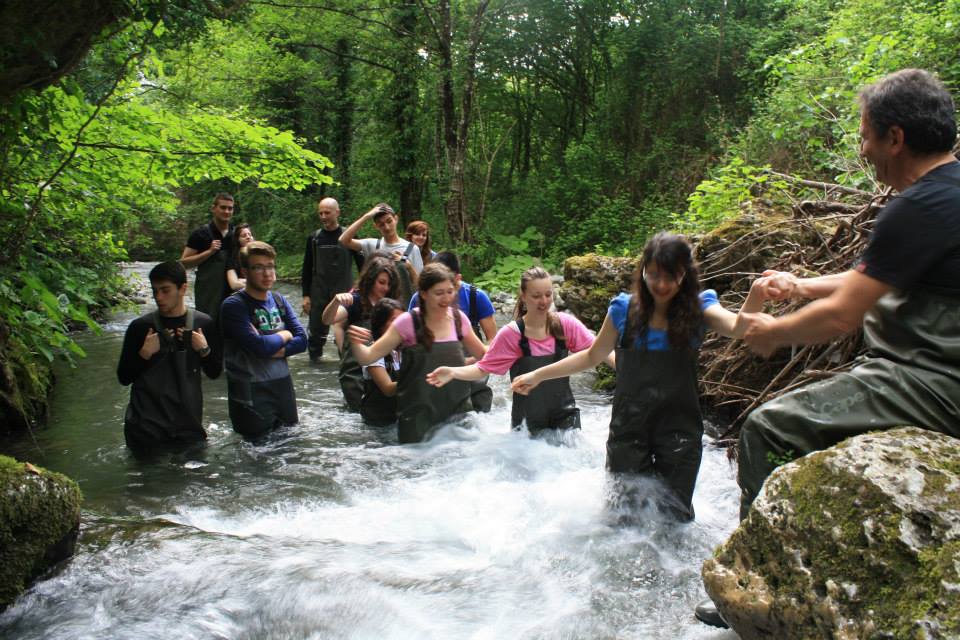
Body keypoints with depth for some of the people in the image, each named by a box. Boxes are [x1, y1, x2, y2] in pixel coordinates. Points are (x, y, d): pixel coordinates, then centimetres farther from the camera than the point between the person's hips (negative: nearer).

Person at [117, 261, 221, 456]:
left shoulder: (203, 324, -1)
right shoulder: (140, 327, -4)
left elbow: (214, 373, 6)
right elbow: (124, 378, 0)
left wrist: (204, 349, -11)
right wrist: (145, 353, -14)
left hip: (188, 421, 1)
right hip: (147, 425, -1)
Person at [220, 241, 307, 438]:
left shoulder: (279, 300, 7)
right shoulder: (234, 306, -13)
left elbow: (302, 340, 1)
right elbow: (260, 347, -23)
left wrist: (273, 349, -15)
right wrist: (284, 335, -4)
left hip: (283, 384, 6)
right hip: (250, 391, -6)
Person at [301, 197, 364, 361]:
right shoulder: (314, 238, 5)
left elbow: (362, 264, 3)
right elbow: (307, 269, 9)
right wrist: (306, 295, 3)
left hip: (344, 294, -2)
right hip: (319, 296, 2)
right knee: (316, 330, 4)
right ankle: (314, 357, 18)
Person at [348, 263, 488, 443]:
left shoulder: (458, 318, -1)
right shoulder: (408, 323, -13)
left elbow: (483, 354, 16)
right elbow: (367, 357, -12)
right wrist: (355, 342, -31)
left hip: (458, 406, 4)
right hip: (417, 413, -3)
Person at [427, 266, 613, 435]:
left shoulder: (565, 324, -9)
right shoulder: (511, 334, -13)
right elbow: (483, 368, -10)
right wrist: (453, 372, -27)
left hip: (564, 413, 1)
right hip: (527, 419, -1)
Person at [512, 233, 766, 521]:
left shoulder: (697, 308, -7)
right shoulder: (624, 309, -4)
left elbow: (736, 327, -28)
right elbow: (592, 356, 8)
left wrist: (755, 295, -50)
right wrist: (538, 375, 7)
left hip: (679, 429, -1)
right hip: (628, 427, 1)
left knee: (674, 516, 9)